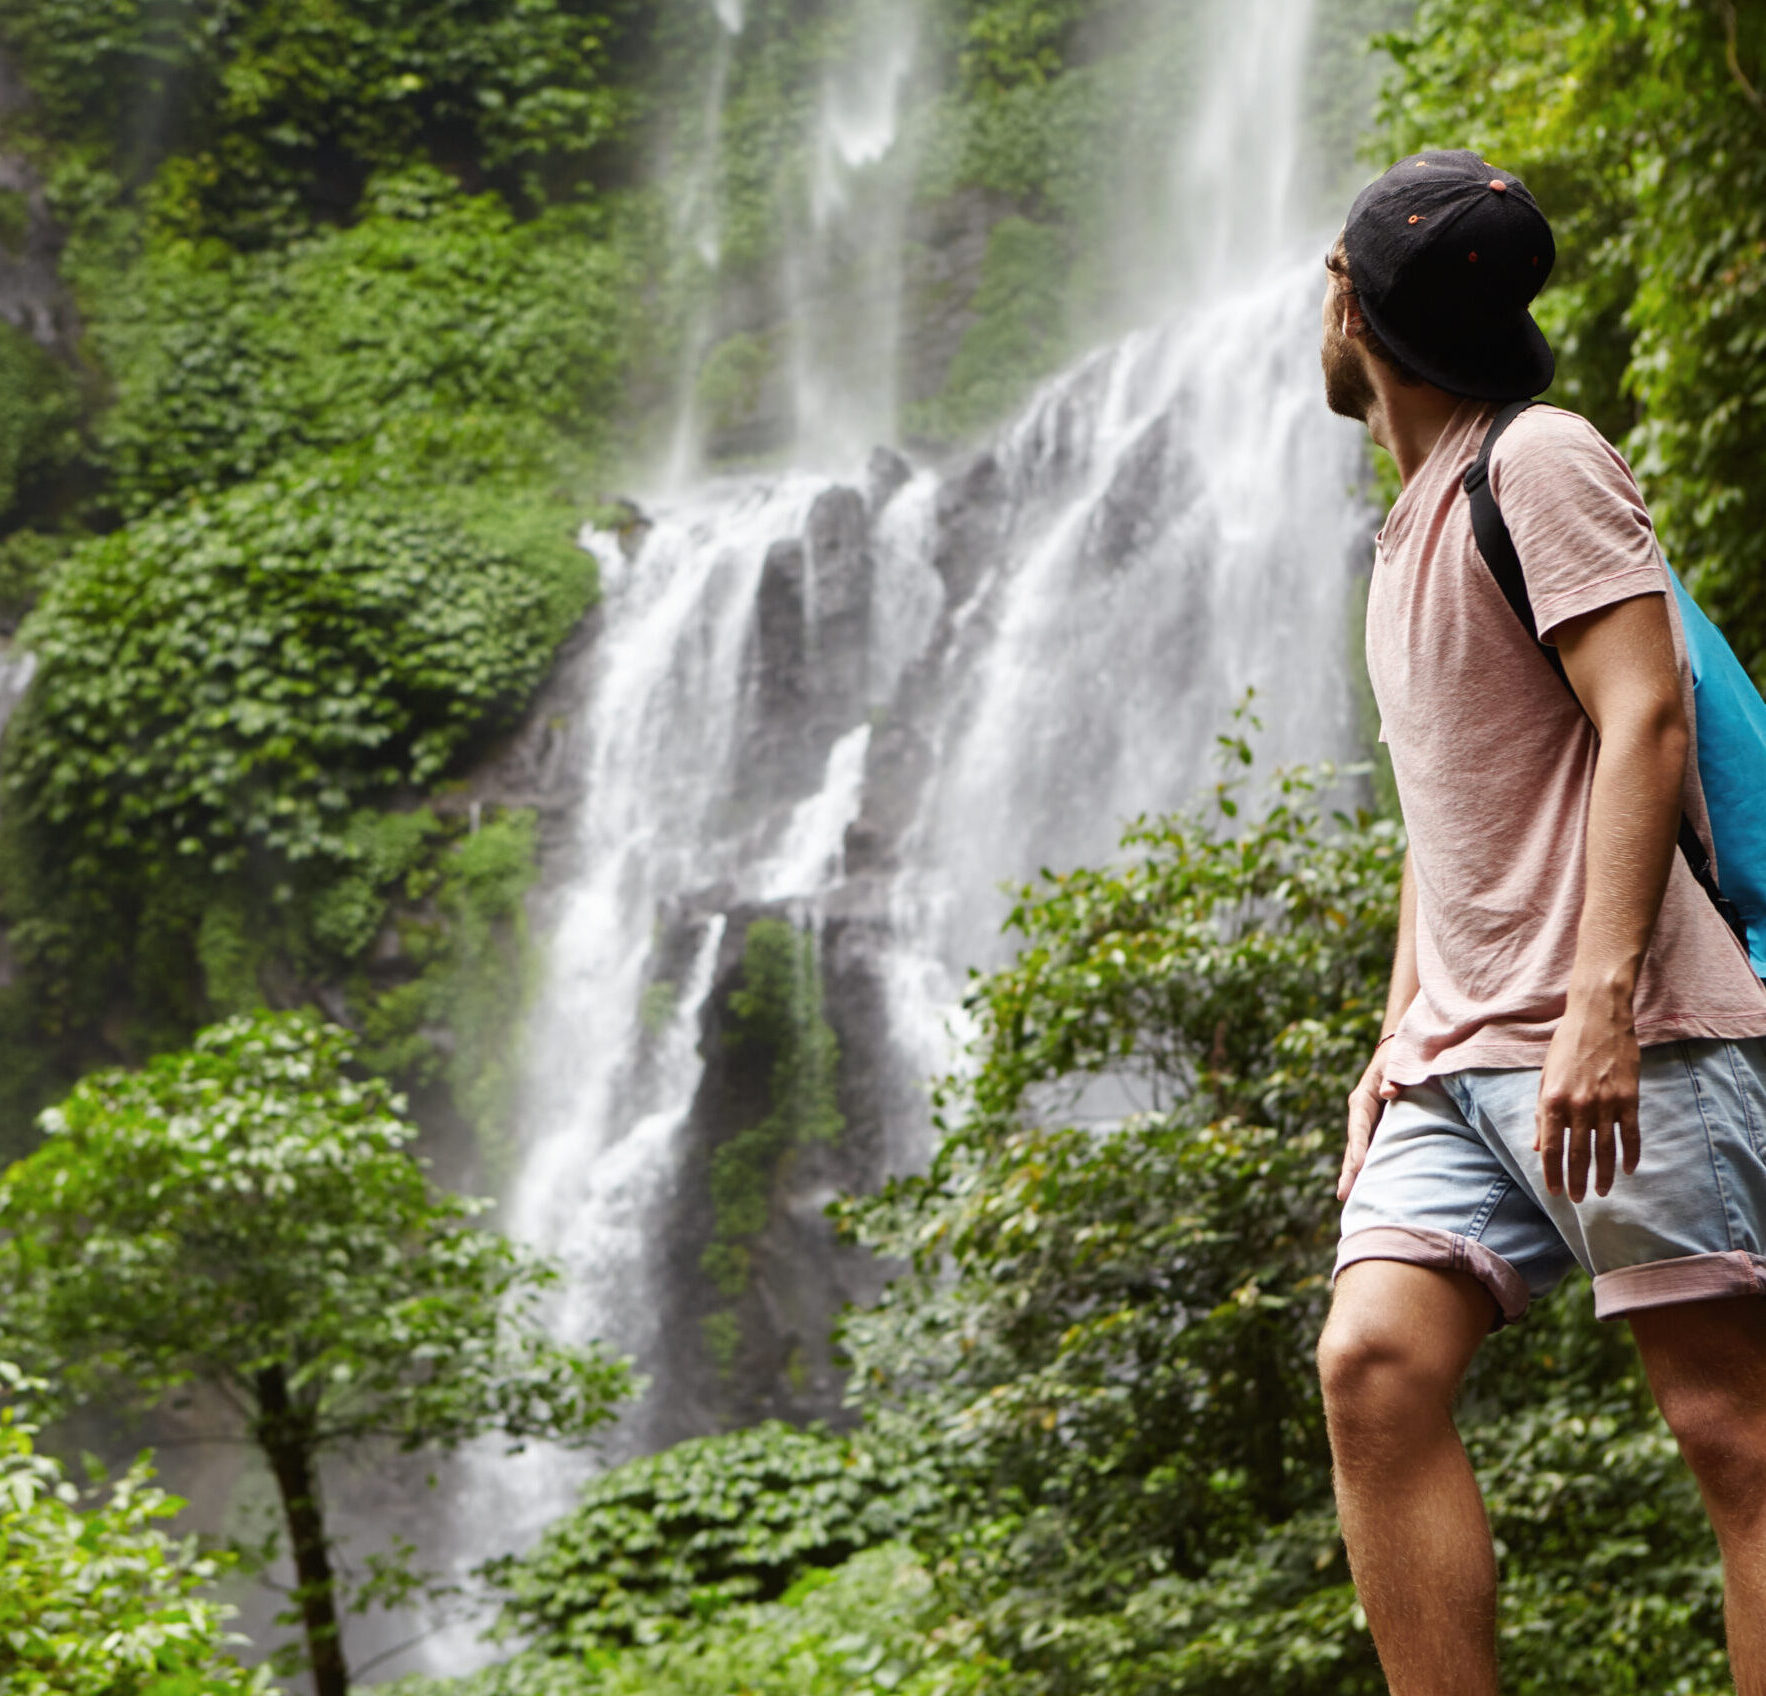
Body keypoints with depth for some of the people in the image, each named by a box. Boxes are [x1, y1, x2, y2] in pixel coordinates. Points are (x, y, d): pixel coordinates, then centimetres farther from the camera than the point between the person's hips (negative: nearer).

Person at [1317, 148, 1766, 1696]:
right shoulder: (1415, 523, 25)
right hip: (1464, 1057, 9)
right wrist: (1400, 1036, 18)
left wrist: (1600, 1004, -23)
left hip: (1622, 1041, -8)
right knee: (1374, 1366, -10)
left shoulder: (1538, 460, -2)